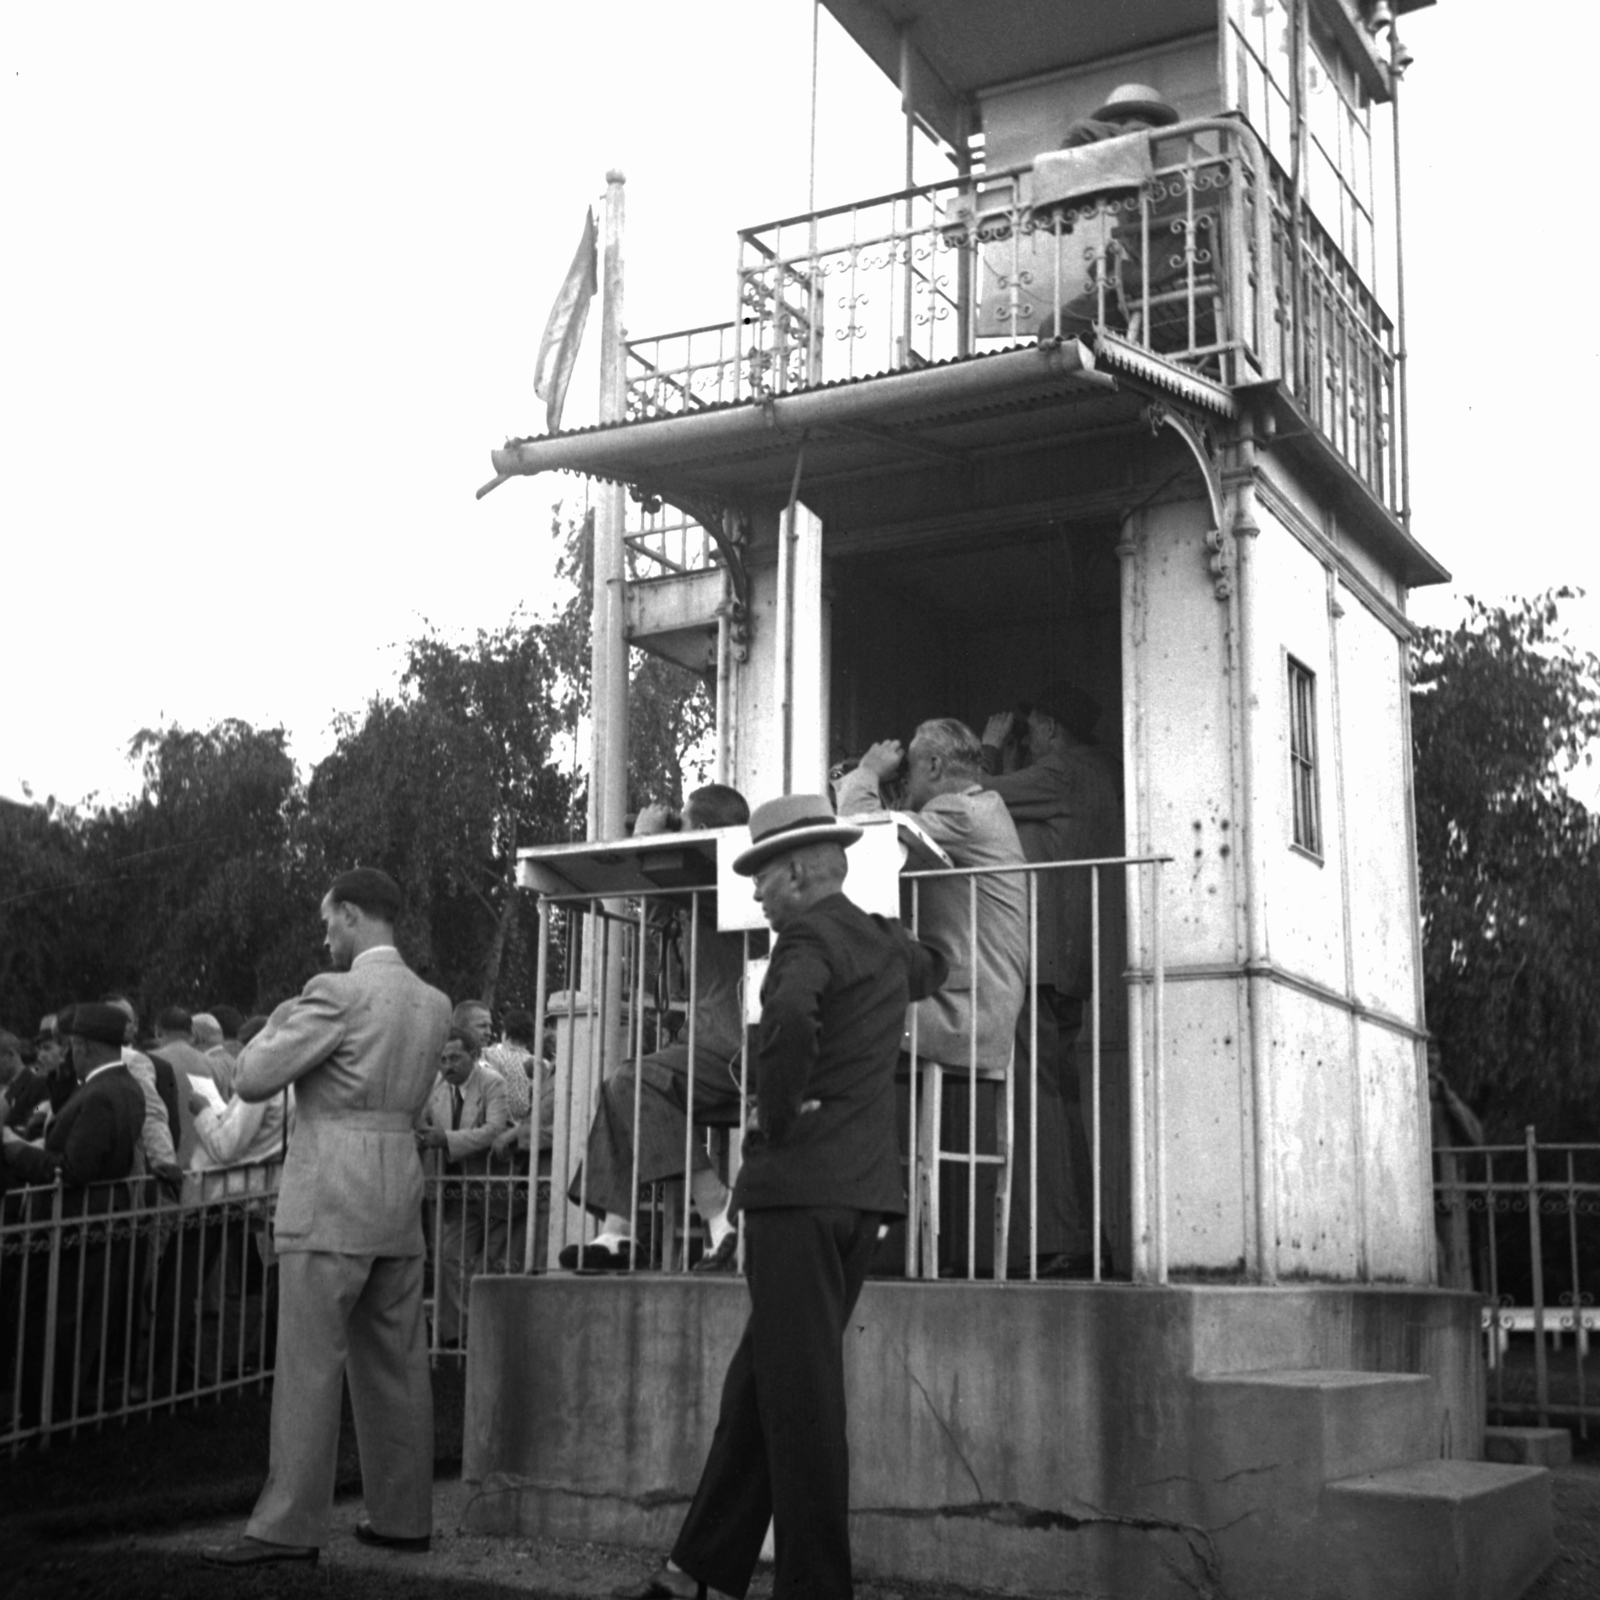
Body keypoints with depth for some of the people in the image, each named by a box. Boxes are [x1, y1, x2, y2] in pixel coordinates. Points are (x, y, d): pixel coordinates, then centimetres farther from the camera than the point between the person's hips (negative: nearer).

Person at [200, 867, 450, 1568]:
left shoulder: (336, 992, -13)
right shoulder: (434, 1004, 9)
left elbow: (252, 1079, -11)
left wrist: (281, 1021, 7)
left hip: (330, 1203, -7)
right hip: (400, 1200, 7)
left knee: (310, 1369, -3)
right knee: (395, 1366, 11)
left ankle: (289, 1527, 2)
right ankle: (402, 1516, 17)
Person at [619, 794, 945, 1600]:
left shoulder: (809, 933, -10)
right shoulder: (886, 942, 15)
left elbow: (791, 1014, -32)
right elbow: (930, 967, 40)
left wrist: (777, 1113, -19)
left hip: (801, 1184, -9)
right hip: (863, 1187, 9)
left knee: (800, 1396, -3)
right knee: (757, 1387, 14)